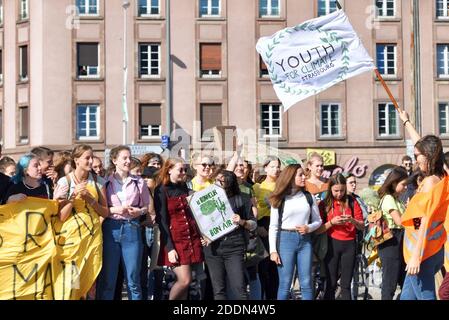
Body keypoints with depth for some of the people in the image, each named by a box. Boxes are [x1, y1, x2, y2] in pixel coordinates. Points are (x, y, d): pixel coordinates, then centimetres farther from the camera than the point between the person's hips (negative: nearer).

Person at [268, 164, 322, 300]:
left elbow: (318, 221, 14)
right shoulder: (280, 199, 1)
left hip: (305, 240, 3)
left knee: (306, 283, 1)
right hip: (286, 239, -3)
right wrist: (273, 250, -8)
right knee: (285, 284, -2)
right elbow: (273, 226, -1)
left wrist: (309, 228, -8)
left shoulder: (309, 197, 9)